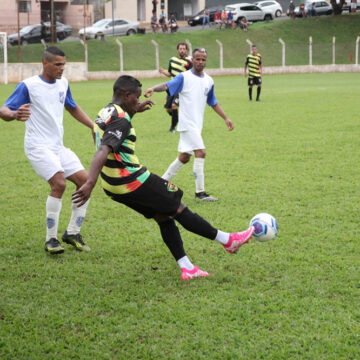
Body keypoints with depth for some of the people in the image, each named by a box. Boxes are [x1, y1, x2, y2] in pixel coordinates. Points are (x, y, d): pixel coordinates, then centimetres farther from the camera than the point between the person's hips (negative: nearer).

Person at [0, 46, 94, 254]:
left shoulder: (63, 83, 11)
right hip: (38, 146, -7)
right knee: (59, 183, -25)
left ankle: (73, 233, 10)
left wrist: (93, 126, 22)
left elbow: (72, 108, 29)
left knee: (84, 180, -3)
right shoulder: (28, 86, -9)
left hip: (58, 147, 7)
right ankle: (51, 239, -14)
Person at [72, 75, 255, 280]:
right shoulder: (120, 119, -19)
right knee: (179, 209, 2)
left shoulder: (104, 114, 12)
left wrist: (134, 111, 37)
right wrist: (90, 184, -41)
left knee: (163, 217, 16)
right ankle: (228, 240, 13)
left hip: (114, 187, 10)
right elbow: (103, 152, -32)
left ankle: (187, 268, 13)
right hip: (132, 181, -10)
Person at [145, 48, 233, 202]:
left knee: (184, 157, 13)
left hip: (197, 125, 7)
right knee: (200, 152, -17)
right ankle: (200, 192, -13)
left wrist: (226, 118, 20)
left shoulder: (209, 81, 12)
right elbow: (167, 85, -23)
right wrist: (153, 88, -43)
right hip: (187, 123, -7)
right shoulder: (184, 77, -7)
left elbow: (213, 102, 24)